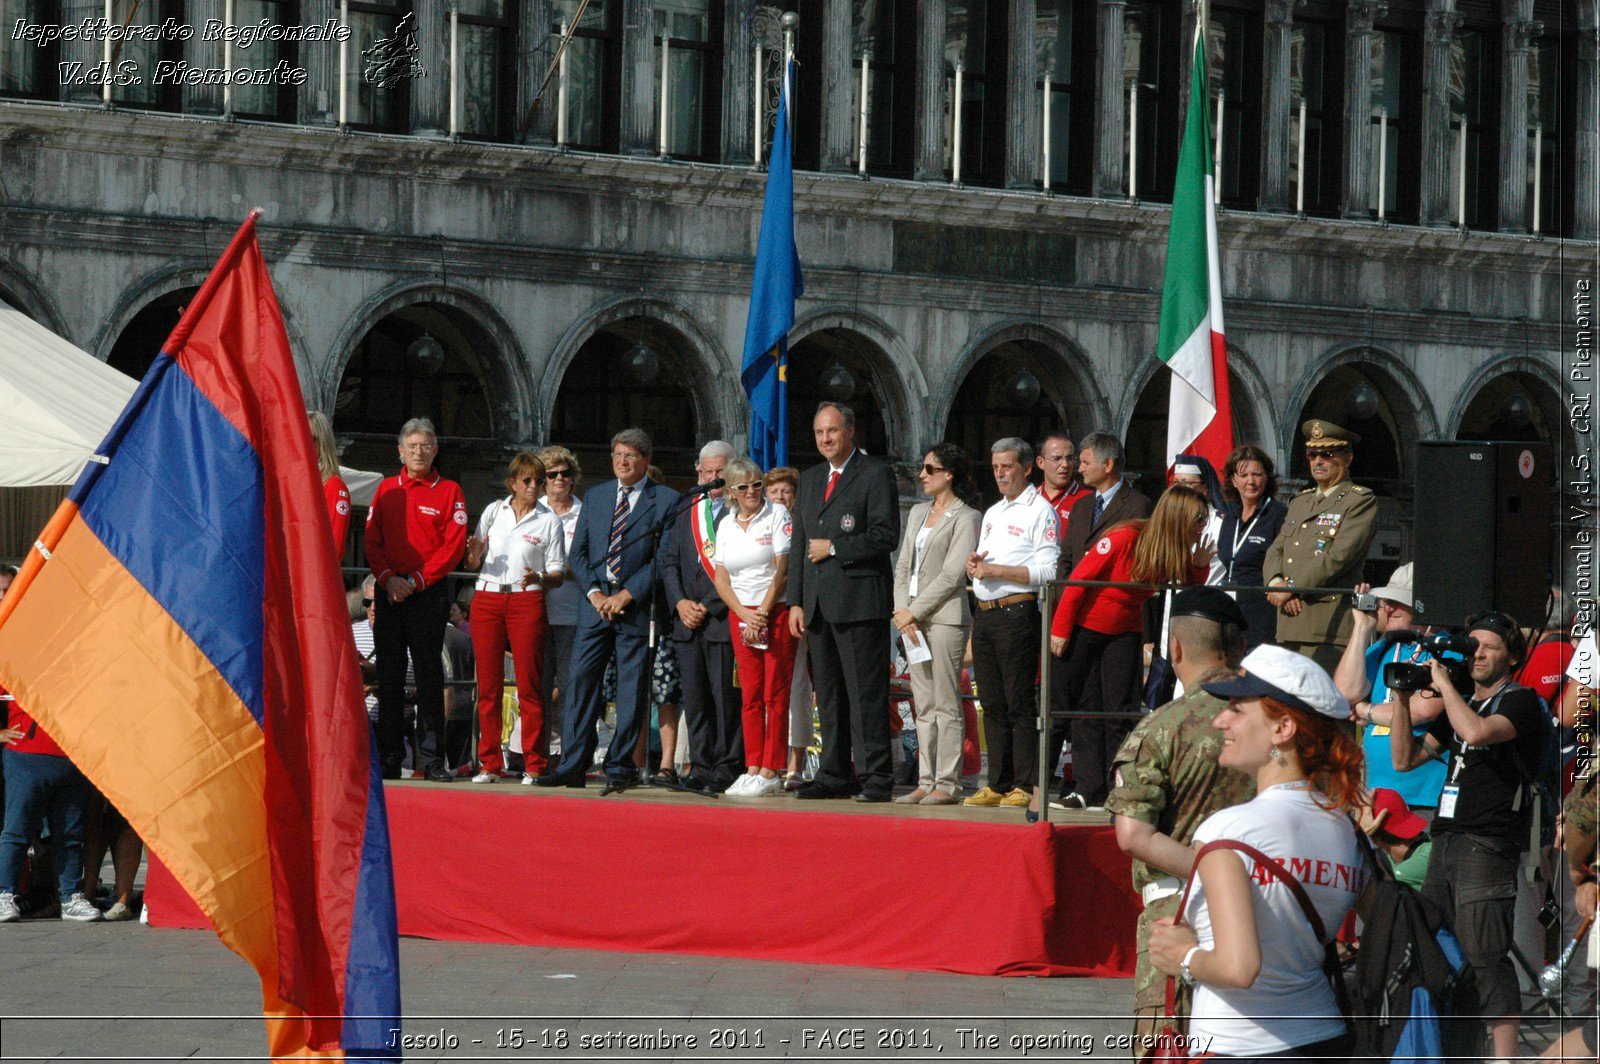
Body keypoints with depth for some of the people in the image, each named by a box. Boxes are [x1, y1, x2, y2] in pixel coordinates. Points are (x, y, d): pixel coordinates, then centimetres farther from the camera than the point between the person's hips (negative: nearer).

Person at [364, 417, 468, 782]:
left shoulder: (449, 491, 3)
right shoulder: (386, 490, 12)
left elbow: (454, 545, -4)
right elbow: (372, 540, 8)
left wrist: (417, 580, -11)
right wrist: (388, 578, -9)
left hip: (430, 594, -3)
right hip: (390, 593, 3)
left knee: (429, 674, -3)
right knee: (388, 676, 3)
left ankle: (433, 759, -3)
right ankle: (389, 758, 6)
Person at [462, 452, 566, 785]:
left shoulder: (549, 521, 7)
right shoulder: (494, 511, 12)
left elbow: (559, 574, 4)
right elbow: (473, 563, 14)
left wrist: (541, 579, -18)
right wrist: (474, 554, -9)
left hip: (527, 600, -2)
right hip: (487, 598, 2)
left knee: (530, 686, -5)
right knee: (488, 685, 2)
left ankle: (534, 766, -2)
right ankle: (489, 764, 7)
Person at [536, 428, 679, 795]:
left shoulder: (666, 500, 1)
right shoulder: (594, 496, 15)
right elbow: (577, 552, 12)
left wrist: (627, 595, -12)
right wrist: (595, 593, -4)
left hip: (638, 605, -4)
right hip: (596, 602, 4)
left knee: (632, 690, -1)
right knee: (581, 680, -2)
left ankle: (620, 768, 4)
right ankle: (572, 766, 0)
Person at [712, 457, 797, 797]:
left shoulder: (778, 515, -2)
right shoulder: (726, 524, 12)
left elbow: (782, 570, -7)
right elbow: (721, 578, 8)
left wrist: (763, 613, -11)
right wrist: (745, 615, -7)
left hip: (776, 611, -4)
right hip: (740, 614, 4)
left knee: (774, 693, -6)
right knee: (751, 695, 4)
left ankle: (771, 772, -6)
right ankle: (753, 768, 6)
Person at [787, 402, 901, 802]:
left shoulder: (876, 473, -2)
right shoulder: (810, 479, 20)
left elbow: (886, 536, -10)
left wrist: (834, 548, -11)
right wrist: (796, 601, 13)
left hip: (859, 600, -7)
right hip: (818, 603, 7)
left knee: (866, 693, -8)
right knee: (828, 693, 8)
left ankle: (876, 778, -7)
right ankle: (835, 775, 12)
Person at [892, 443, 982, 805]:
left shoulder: (965, 517, -5)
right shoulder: (918, 513, 18)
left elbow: (952, 574, -12)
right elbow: (904, 565, 16)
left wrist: (914, 612, -12)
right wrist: (901, 610, 0)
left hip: (945, 616, -7)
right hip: (914, 619, 7)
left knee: (945, 703, -6)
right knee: (923, 705, 7)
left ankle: (947, 784, -5)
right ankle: (926, 782, 9)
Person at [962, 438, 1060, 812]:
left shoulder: (1040, 511, -4)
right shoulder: (992, 513, 22)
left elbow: (1047, 570, -13)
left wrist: (996, 570, -15)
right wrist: (973, 563, 4)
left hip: (1017, 611, -8)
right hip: (985, 613, 8)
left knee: (1019, 703, -8)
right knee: (993, 705, 8)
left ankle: (1026, 787, -7)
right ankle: (998, 785, 11)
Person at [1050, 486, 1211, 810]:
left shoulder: (1175, 552, -6)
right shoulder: (1124, 539, -24)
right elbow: (1078, 579, -18)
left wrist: (1199, 565, -14)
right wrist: (1060, 630, -15)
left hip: (1125, 632, 4)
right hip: (1084, 627, -4)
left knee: (1120, 711, -3)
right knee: (1086, 709, 0)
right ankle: (1088, 788, 5)